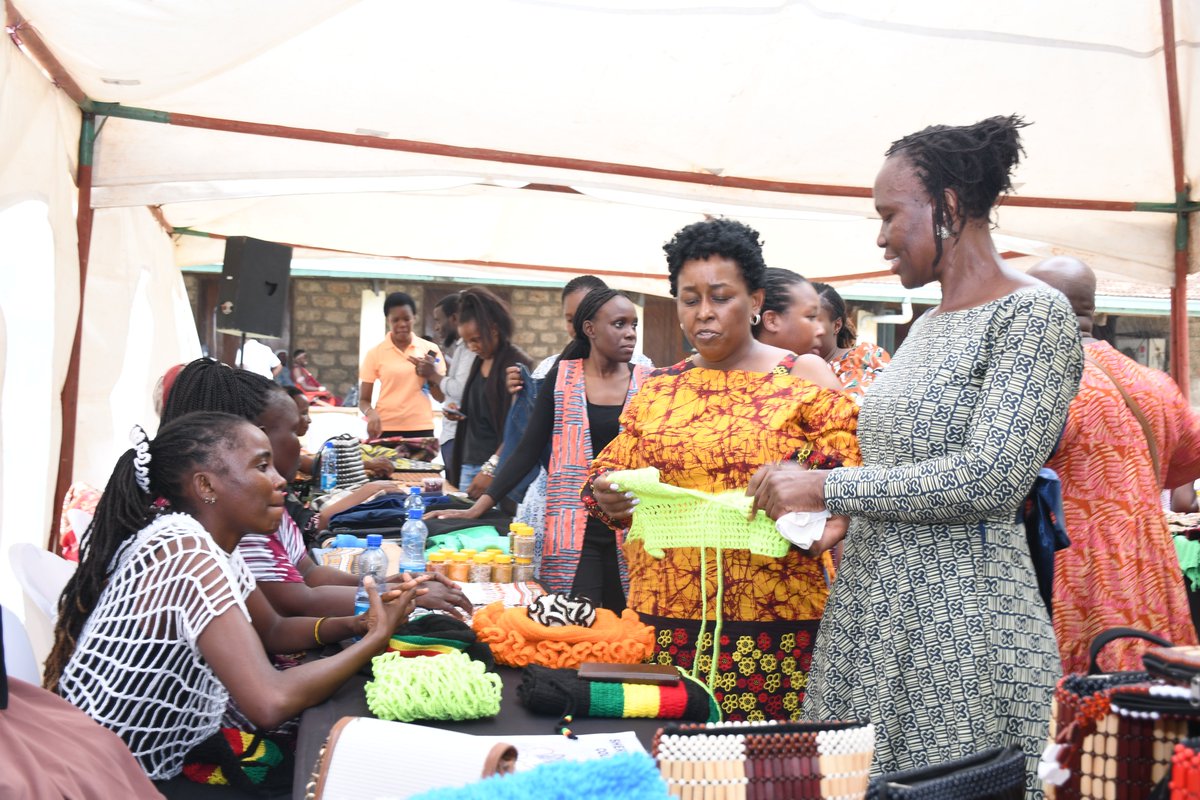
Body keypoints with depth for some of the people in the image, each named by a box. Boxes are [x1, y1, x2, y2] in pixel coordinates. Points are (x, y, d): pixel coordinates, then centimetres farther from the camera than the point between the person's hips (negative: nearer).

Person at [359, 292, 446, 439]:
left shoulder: (430, 350, 6)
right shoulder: (375, 353, 2)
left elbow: (441, 397, 7)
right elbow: (363, 400, 5)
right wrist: (371, 414, -17)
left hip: (421, 429, 1)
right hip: (385, 429, -1)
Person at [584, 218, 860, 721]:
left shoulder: (804, 381, 4)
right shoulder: (657, 390, 15)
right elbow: (611, 475, 18)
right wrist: (607, 497, -4)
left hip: (775, 621, -3)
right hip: (664, 616, 3)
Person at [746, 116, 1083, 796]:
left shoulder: (1034, 313, -10)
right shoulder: (928, 326, 15)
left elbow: (990, 478, -20)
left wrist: (826, 487, -16)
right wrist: (820, 501, 7)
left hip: (963, 619, -8)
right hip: (873, 610, 8)